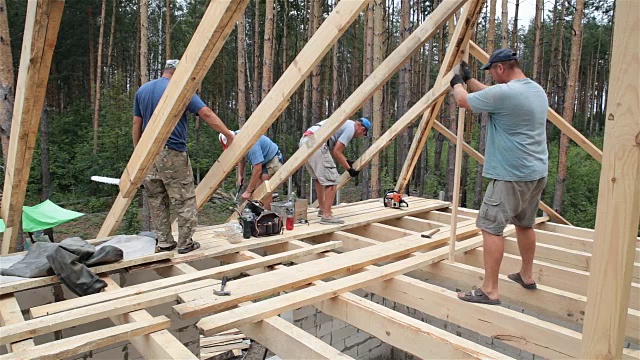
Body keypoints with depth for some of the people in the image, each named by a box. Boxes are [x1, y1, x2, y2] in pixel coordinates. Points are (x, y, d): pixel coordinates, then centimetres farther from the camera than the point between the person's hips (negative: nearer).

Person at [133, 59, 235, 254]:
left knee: (157, 201, 12)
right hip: (173, 153, -6)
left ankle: (164, 242, 17)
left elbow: (136, 124, 13)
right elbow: (207, 113, -12)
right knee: (184, 200, 2)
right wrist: (229, 135, -10)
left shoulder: (142, 90, 14)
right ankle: (185, 243, 6)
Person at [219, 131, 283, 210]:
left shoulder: (250, 144, -36)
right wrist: (240, 175, 1)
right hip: (260, 162, 9)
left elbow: (257, 170, -35)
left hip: (272, 160, -9)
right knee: (256, 191, 2)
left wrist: (248, 191, -31)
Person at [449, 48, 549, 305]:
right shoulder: (537, 90, 12)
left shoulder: (503, 93, -18)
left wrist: (457, 83, 18)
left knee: (491, 227, -6)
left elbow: (463, 101, -3)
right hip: (537, 173, 10)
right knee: (525, 224, 21)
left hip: (511, 175, -10)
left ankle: (489, 291, -4)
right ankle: (527, 276, 36)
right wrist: (469, 79, 31)